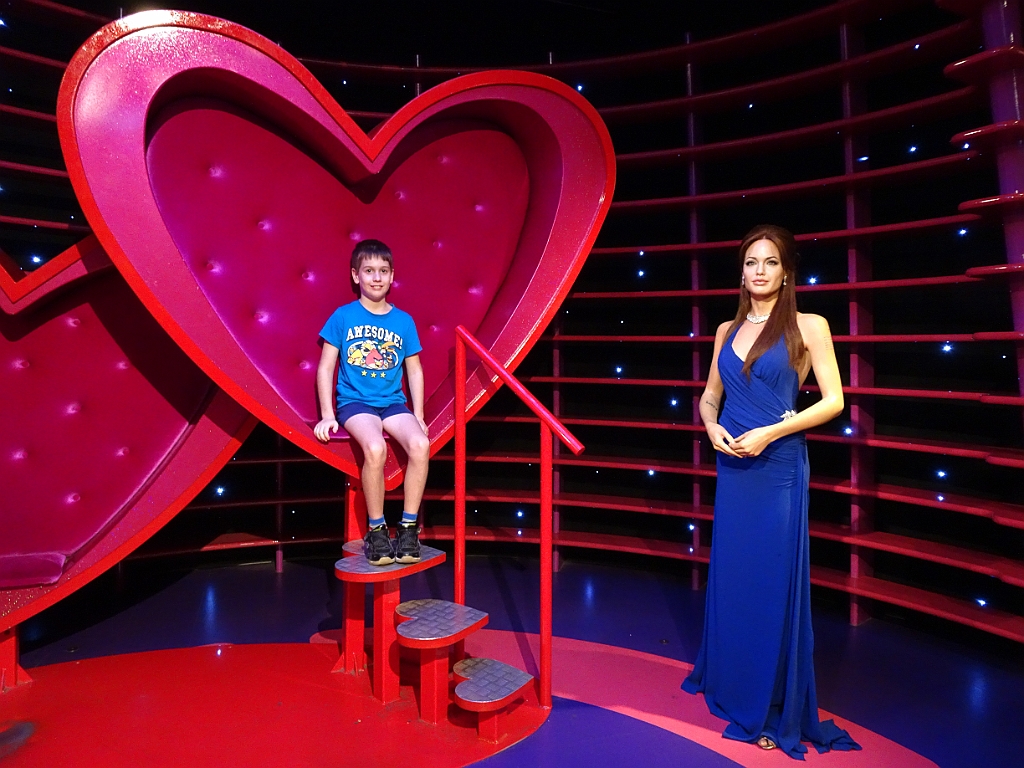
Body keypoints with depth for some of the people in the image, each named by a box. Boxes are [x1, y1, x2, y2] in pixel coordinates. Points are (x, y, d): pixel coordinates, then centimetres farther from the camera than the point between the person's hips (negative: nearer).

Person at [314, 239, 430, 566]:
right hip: (354, 401, -2)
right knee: (375, 448, -34)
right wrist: (327, 415, -5)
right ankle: (376, 531, -14)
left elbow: (414, 369, 13)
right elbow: (325, 367, 3)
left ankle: (408, 528, -14)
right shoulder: (343, 316, 2)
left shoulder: (404, 321, 9)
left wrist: (418, 415, 4)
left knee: (420, 444, -29)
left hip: (393, 402, 3)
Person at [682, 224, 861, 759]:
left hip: (778, 467, -5)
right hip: (733, 466, 5)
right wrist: (713, 428, -5)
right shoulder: (728, 330, 10)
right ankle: (732, 687, 34)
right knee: (730, 576, 13)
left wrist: (769, 433, -16)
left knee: (774, 581, 2)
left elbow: (833, 401, -8)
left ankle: (776, 709, 19)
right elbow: (709, 396, 16)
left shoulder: (808, 326, -3)